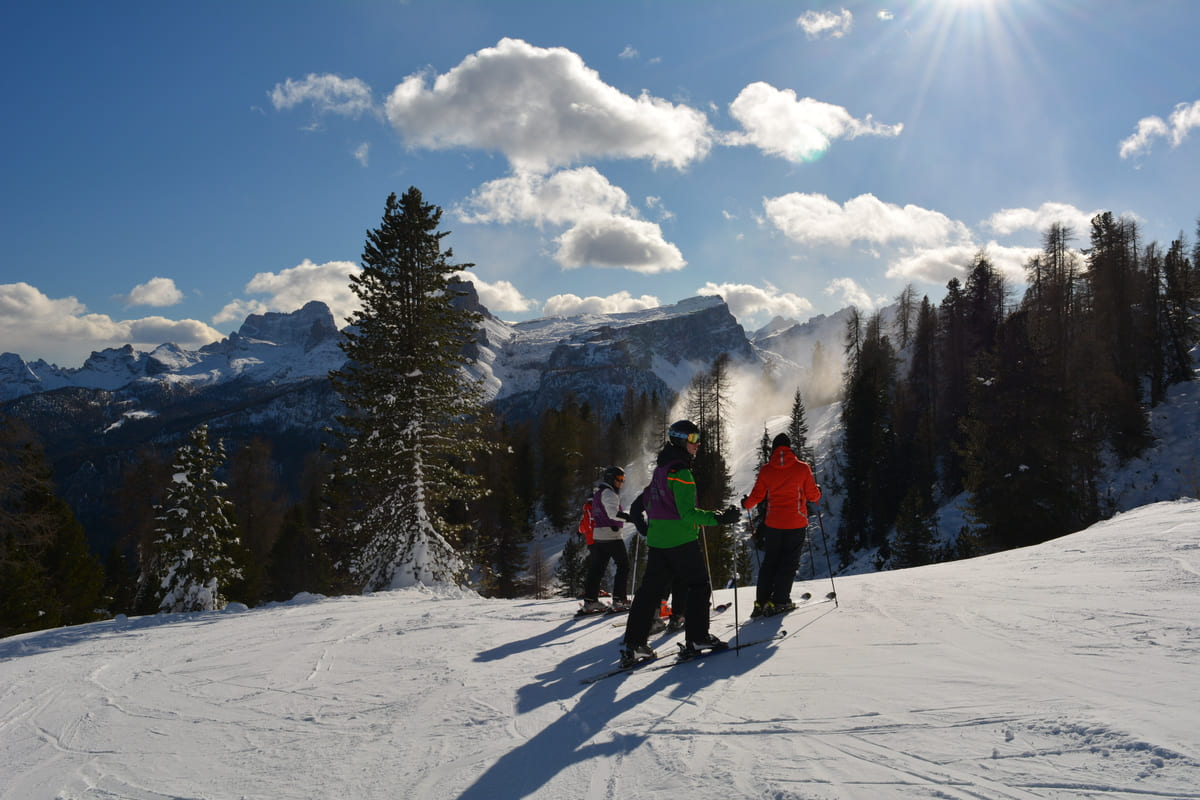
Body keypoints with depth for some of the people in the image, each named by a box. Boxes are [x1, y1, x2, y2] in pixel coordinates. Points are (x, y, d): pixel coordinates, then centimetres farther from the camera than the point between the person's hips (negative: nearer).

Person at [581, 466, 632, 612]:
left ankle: (590, 601, 8)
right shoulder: (608, 493, -11)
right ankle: (619, 600, -6)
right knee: (623, 565, -1)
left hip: (597, 535, 9)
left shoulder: (597, 493, 19)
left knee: (597, 568, 9)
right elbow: (613, 513, -27)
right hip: (611, 534, -9)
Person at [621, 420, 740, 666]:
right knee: (699, 585, 6)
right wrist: (718, 518, -27)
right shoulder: (680, 471, -15)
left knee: (651, 589, 8)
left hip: (657, 539, 9)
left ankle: (632, 645, 6)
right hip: (681, 540, -9)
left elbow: (649, 503, 24)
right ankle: (696, 638, 6)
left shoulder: (660, 468, 14)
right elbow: (687, 513, -22)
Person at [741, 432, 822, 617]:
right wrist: (818, 491, 21)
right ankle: (779, 601, 1)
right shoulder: (802, 468, -7)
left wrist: (746, 504, 22)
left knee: (770, 561, 13)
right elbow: (813, 496, -2)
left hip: (772, 524, 2)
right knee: (789, 562, 6)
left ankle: (761, 602, 10)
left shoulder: (766, 470, -2)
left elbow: (757, 496, 1)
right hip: (796, 524, -2)